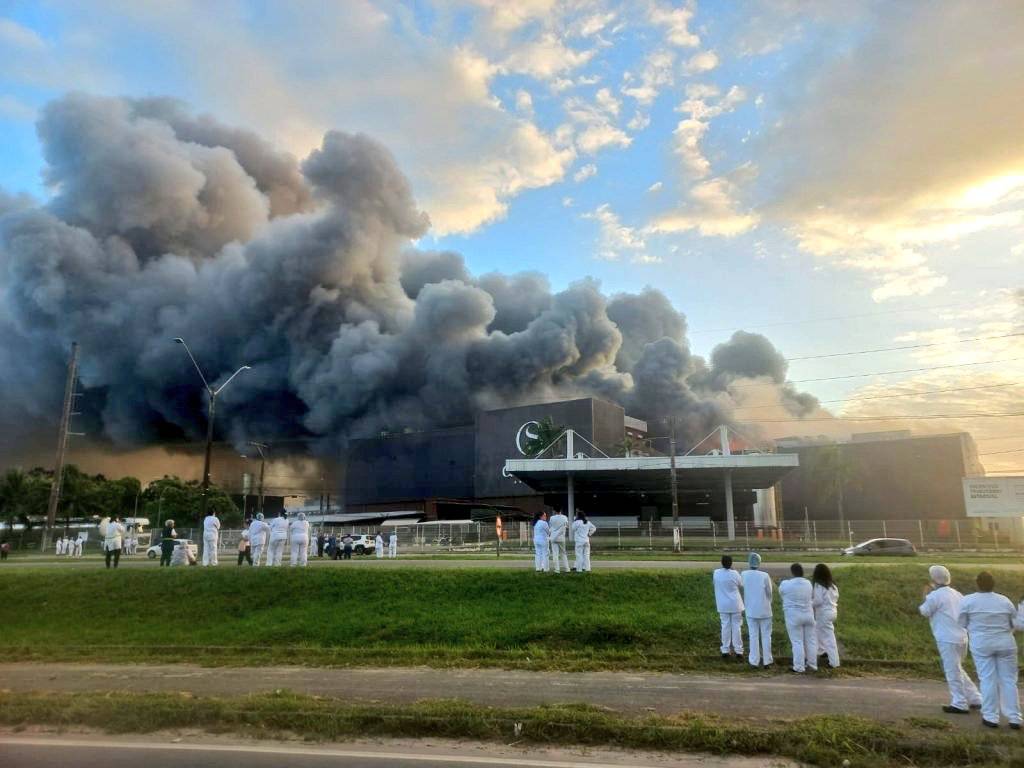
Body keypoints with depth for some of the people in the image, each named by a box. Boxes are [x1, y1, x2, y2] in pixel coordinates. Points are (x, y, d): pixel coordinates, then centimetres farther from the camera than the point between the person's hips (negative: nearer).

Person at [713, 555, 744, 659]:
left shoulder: (716, 573, -6)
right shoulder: (734, 573, -14)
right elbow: (741, 584, 2)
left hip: (723, 605, 2)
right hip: (735, 604, -2)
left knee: (725, 626, 8)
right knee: (736, 627, 7)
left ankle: (725, 650, 10)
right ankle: (738, 650, 11)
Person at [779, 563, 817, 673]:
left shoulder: (786, 584, -13)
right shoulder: (808, 583, 0)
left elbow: (780, 591, 8)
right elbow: (812, 596, 15)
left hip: (794, 617, -4)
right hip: (808, 615, 4)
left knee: (797, 642, 1)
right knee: (811, 640, 13)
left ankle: (799, 667, 4)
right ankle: (813, 665, 21)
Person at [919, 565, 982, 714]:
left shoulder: (935, 595, -14)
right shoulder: (956, 594, 11)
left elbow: (924, 612, -3)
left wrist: (926, 596, 12)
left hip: (947, 639, -9)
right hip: (961, 637, 9)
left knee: (953, 671, 2)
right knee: (957, 670, 22)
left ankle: (959, 704, 9)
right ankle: (975, 699, 25)